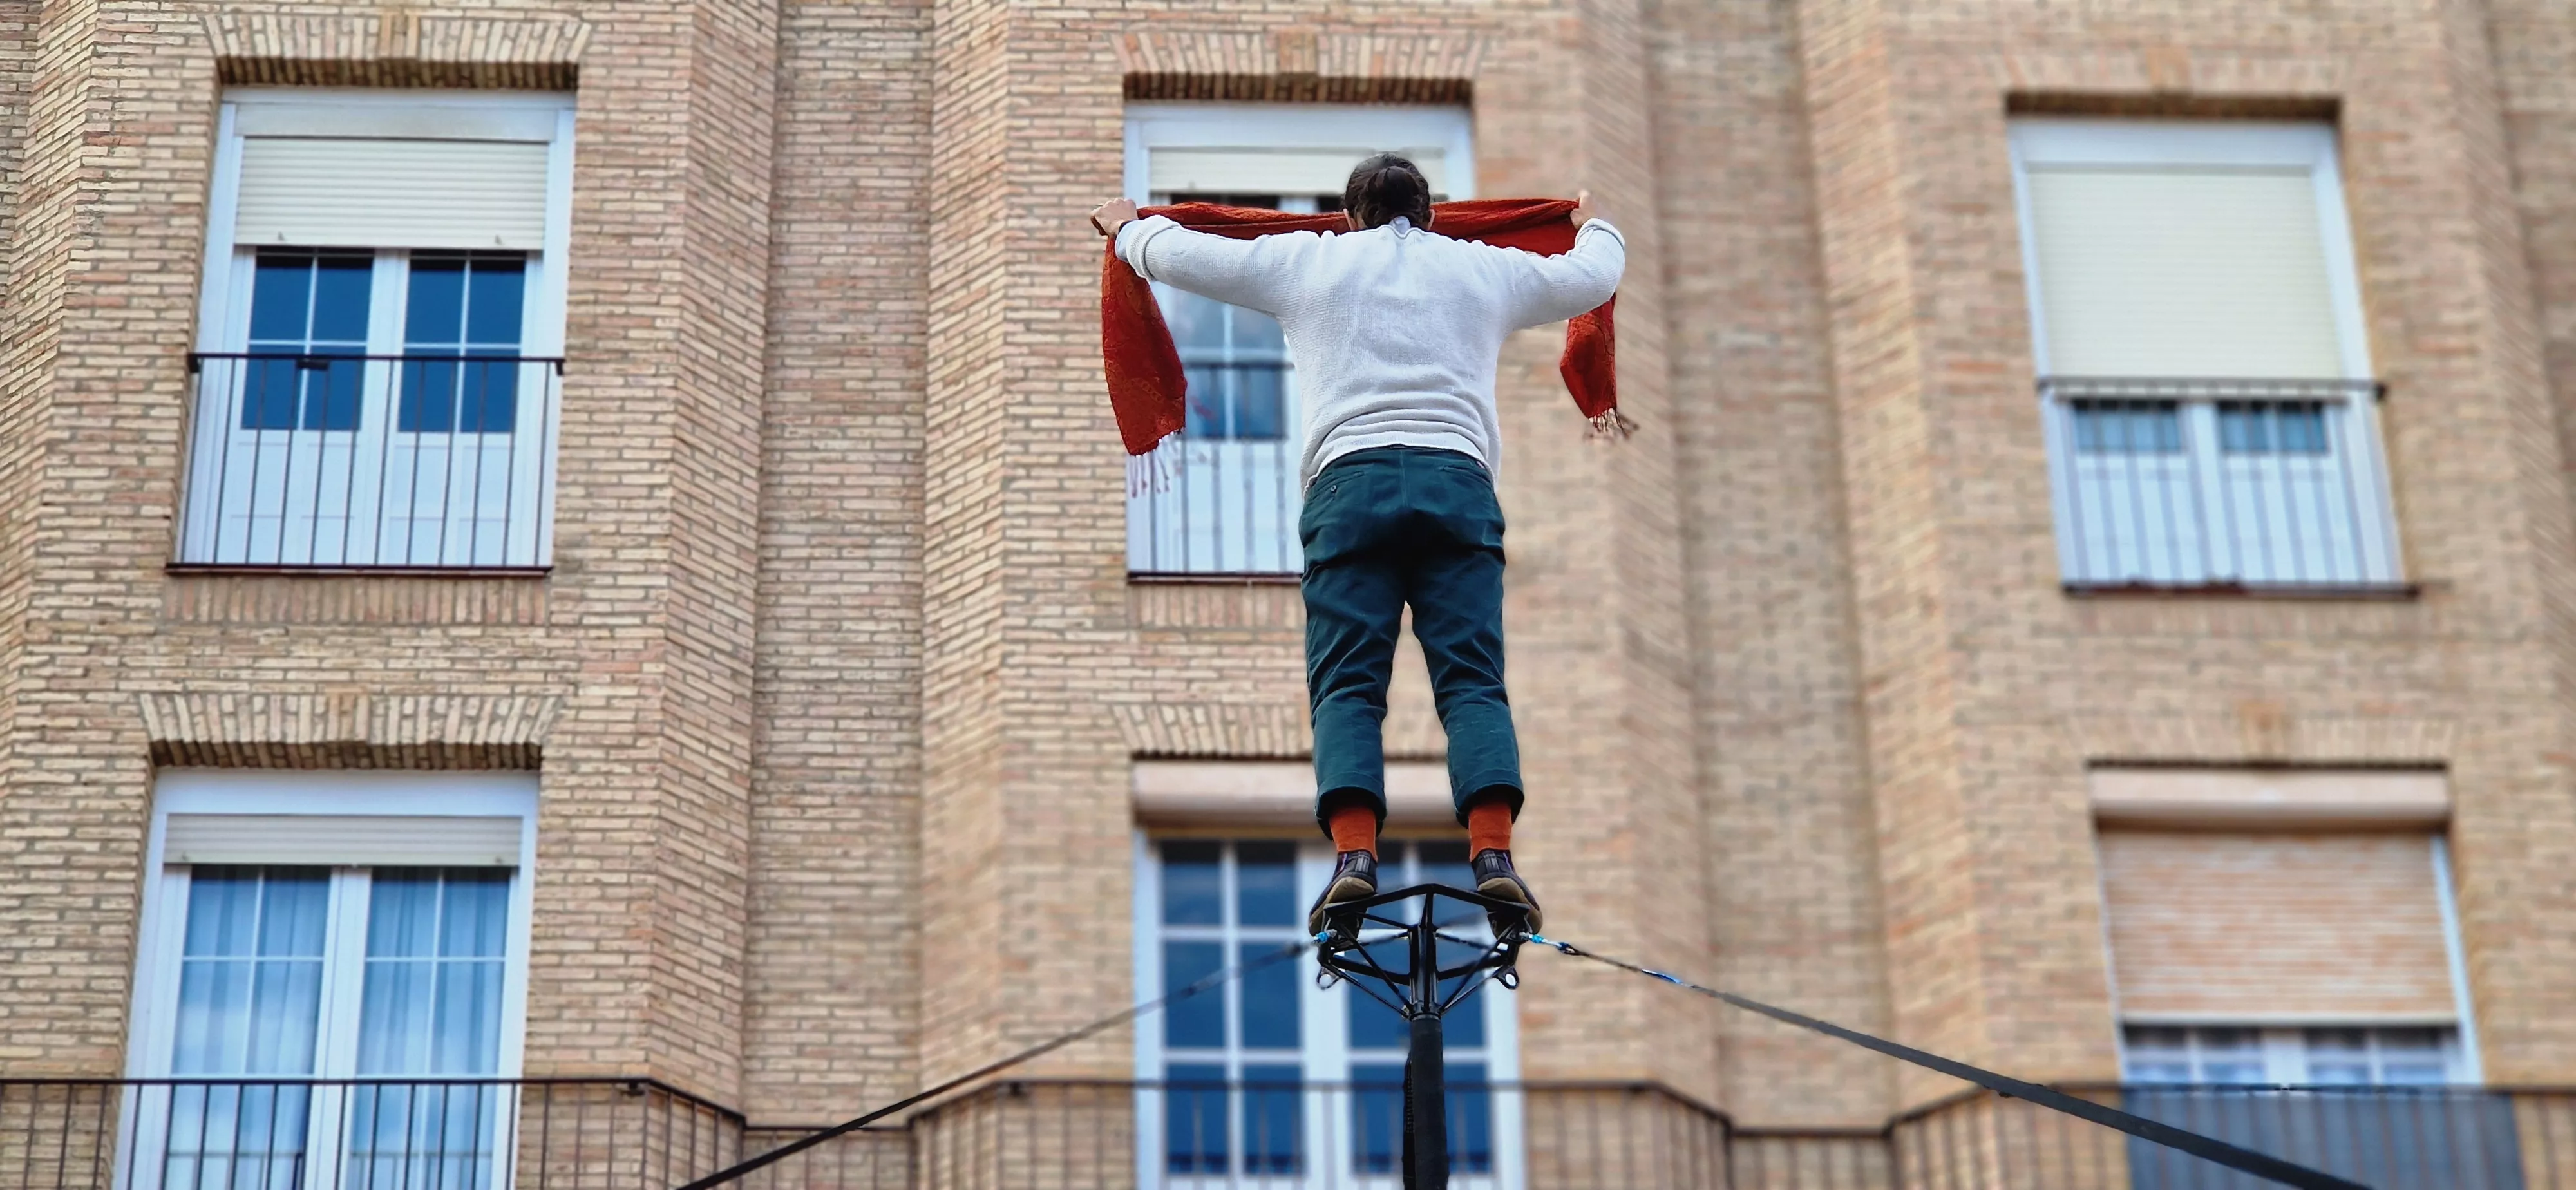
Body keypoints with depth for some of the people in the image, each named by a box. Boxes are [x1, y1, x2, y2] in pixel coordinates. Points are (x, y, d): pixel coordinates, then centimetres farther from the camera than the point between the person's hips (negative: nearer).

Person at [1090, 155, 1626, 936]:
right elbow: (1594, 280, 39)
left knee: (1347, 681, -6)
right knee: (1471, 678, -7)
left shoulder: (1309, 262, 20)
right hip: (1458, 480, 1)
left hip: (1351, 480, -1)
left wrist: (1128, 229, 46)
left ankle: (1355, 855, -25)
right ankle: (1493, 853, -25)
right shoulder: (1483, 268, 24)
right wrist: (1596, 230, 62)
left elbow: (1179, 256, 24)